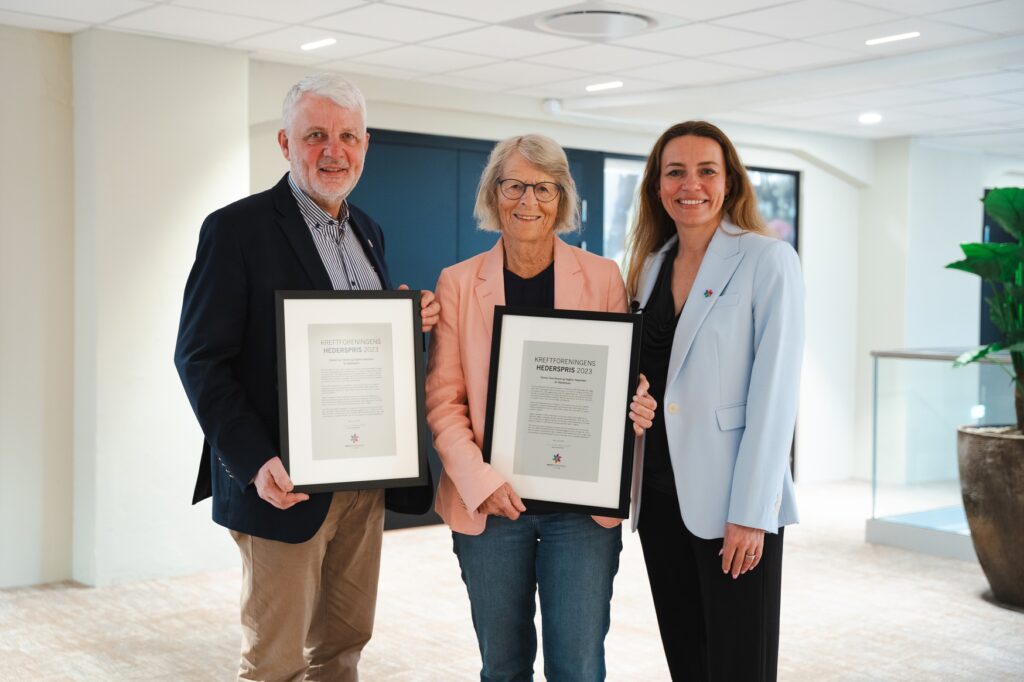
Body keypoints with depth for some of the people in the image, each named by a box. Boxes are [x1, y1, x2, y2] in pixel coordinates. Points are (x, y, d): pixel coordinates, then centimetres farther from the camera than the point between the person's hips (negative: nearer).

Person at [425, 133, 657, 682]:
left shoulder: (602, 277, 3)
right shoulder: (458, 282, 3)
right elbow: (442, 398, 0)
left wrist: (638, 408, -14)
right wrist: (479, 480, -13)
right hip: (488, 505, 1)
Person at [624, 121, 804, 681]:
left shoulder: (768, 261, -7)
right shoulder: (649, 265, 11)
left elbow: (774, 391, -12)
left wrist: (750, 513, -17)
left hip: (732, 503, -6)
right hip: (658, 493, 6)